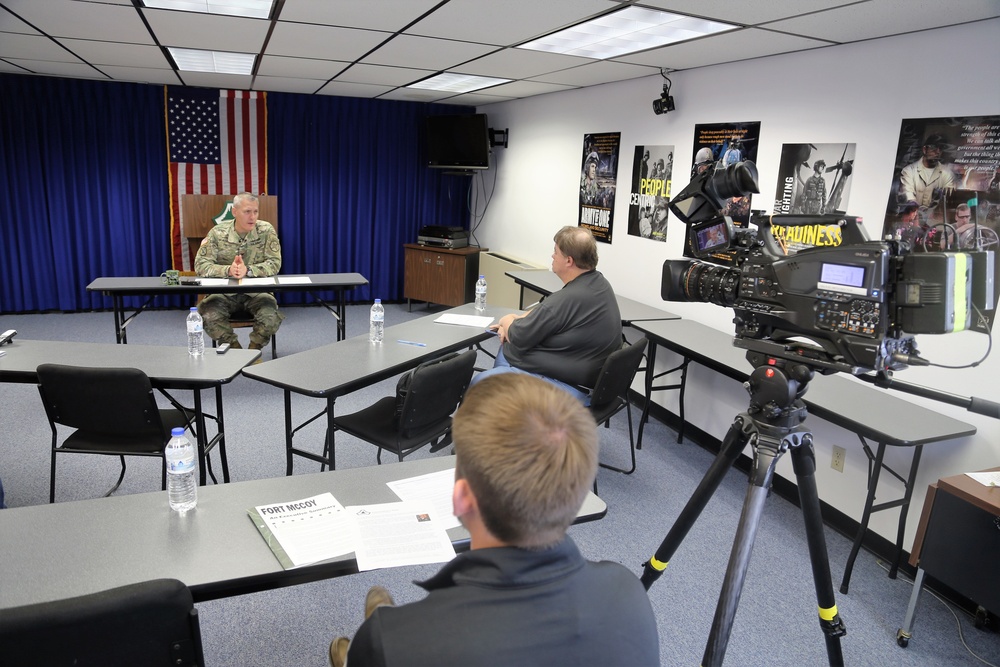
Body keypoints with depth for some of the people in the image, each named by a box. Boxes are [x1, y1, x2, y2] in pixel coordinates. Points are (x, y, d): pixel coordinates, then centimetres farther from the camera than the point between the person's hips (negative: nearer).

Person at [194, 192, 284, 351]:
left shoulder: (266, 230, -6)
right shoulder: (217, 232, -4)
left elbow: (274, 263, -10)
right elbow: (201, 264, -7)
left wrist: (247, 270, -27)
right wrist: (228, 270, -26)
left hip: (257, 291, -1)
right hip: (224, 292, 1)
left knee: (271, 317, -29)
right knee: (209, 315, -28)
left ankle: (254, 351, 1)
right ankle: (235, 350, -1)